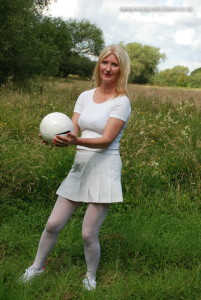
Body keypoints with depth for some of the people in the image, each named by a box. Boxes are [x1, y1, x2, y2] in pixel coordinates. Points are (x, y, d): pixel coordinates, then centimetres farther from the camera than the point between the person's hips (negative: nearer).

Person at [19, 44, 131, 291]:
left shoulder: (121, 101, -8)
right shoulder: (85, 96, 8)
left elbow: (106, 140, -16)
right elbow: (72, 131, 0)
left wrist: (76, 141, -32)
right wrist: (58, 139, -23)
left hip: (104, 170, -5)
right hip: (80, 168, 5)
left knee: (88, 234, -3)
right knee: (53, 224, 9)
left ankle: (91, 276, 26)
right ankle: (37, 266, 34)